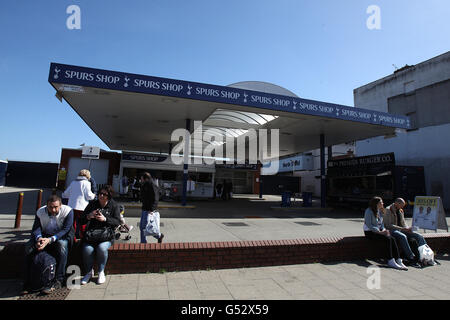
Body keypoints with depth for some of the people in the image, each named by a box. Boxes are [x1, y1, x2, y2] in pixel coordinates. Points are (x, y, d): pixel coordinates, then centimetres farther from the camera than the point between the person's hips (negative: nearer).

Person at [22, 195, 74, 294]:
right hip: (44, 236, 4)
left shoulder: (68, 211, -18)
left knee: (62, 245, -36)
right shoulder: (40, 212, -4)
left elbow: (65, 230, -23)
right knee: (29, 247, -21)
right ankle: (27, 282, -10)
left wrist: (50, 240, -36)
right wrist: (38, 238, -32)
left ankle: (58, 281, -29)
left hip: (61, 236, -4)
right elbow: (36, 228, -9)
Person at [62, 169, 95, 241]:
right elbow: (89, 196, -9)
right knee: (83, 224, 2)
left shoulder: (73, 182, 13)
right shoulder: (86, 183, -6)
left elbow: (65, 194, 21)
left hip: (71, 206, 6)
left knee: (73, 223, 13)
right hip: (81, 207, -6)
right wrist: (93, 195, 11)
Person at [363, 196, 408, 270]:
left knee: (392, 239, -17)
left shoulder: (380, 211, 11)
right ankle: (391, 261, -21)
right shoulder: (369, 211, -14)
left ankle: (398, 260, -18)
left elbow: (381, 223, 17)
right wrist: (380, 232, -22)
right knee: (387, 239, -27)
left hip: (379, 230, 7)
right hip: (370, 232, -7)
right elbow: (369, 225, -18)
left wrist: (384, 229, -4)